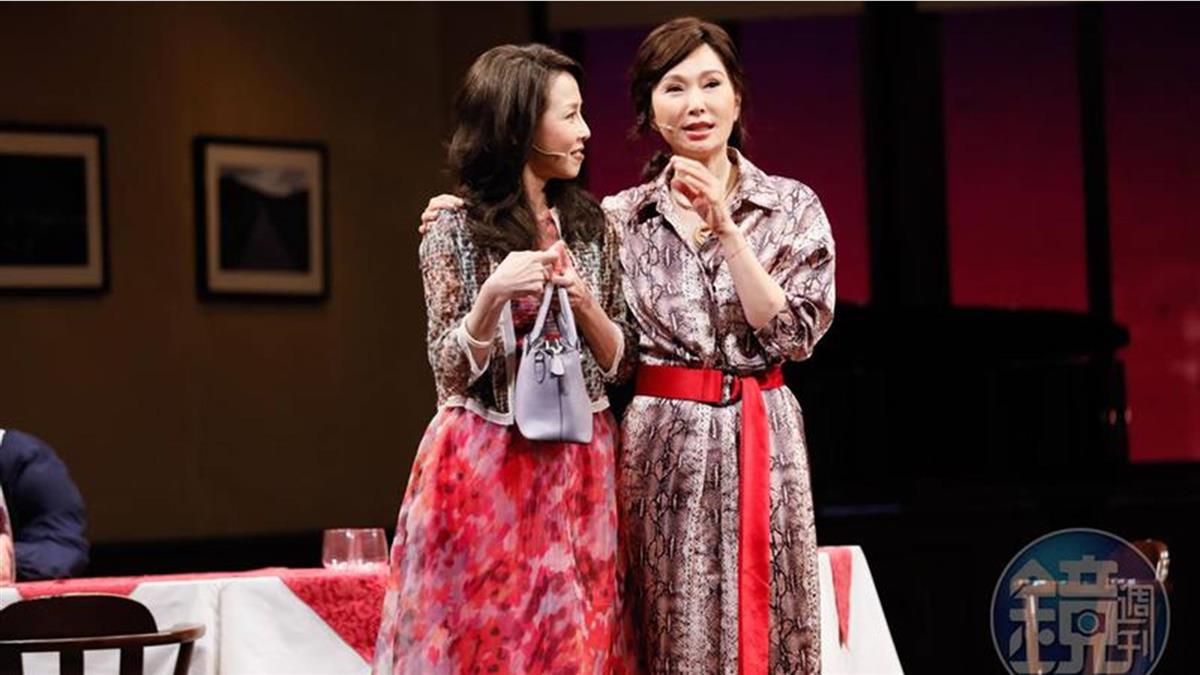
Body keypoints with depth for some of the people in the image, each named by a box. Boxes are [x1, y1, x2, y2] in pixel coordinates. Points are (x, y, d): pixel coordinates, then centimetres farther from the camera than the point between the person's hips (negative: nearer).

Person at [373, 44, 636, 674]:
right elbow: (452, 373, -7)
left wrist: (583, 303, -9)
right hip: (487, 467, -4)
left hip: (579, 468, 4)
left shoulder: (590, 225, 7)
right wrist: (493, 296, -23)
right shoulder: (456, 230, -6)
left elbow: (619, 361, 9)